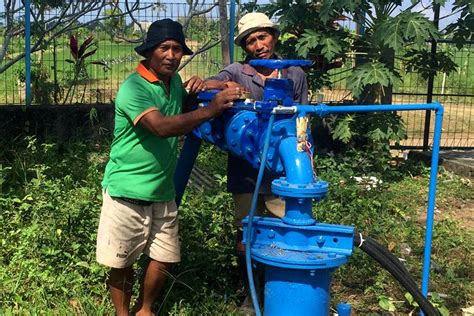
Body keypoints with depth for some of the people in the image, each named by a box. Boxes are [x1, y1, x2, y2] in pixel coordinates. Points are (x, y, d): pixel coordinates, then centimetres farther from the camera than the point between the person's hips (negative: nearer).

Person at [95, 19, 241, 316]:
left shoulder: (174, 81, 7)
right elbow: (162, 127, -31)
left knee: (165, 258, 12)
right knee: (122, 262, 6)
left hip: (163, 191, 7)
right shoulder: (134, 87, -17)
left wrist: (194, 90, 3)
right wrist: (210, 110, -35)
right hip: (128, 189, -6)